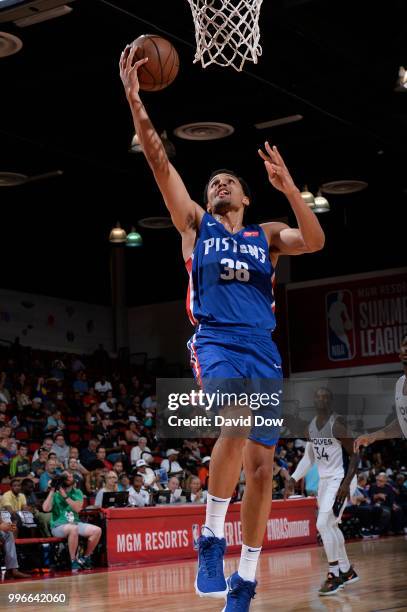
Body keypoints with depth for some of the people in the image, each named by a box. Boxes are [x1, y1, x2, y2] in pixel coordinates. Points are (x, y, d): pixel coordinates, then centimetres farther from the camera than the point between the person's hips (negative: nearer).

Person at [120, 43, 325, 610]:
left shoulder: (267, 235, 15)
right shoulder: (196, 224, 12)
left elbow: (315, 241, -5)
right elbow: (161, 163, 2)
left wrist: (287, 185, -15)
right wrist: (134, 99, -7)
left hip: (262, 350, 3)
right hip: (215, 342, -3)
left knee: (262, 464, 1)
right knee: (236, 428, -32)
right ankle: (211, 538, -14)